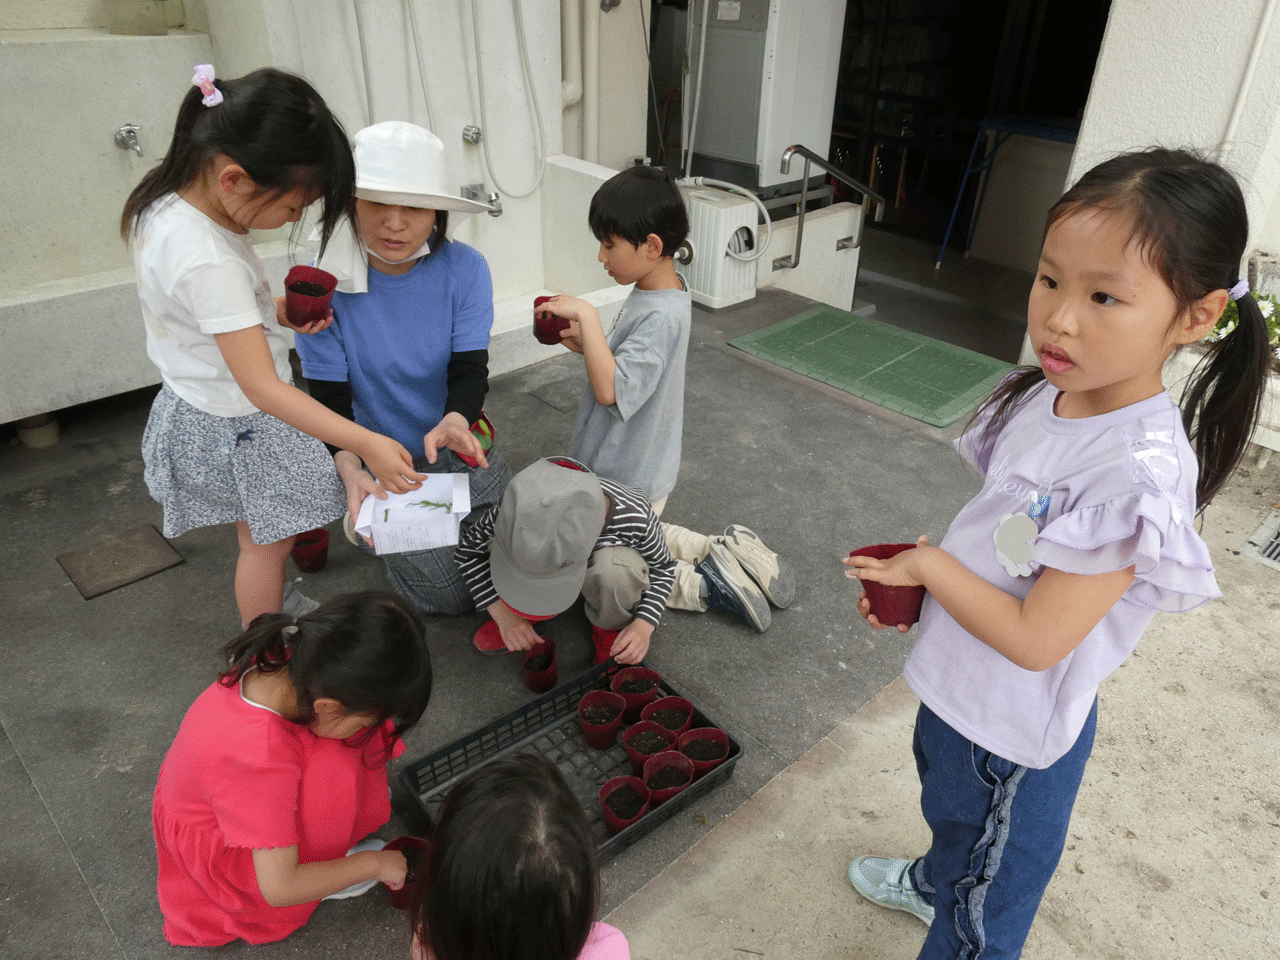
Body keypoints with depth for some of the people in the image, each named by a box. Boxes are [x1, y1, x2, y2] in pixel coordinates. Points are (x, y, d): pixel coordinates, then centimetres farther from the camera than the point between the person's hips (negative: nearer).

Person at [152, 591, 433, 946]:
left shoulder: (280, 663, -24)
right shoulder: (264, 762, -43)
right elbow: (279, 889, -36)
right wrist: (372, 864, -23)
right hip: (214, 848, -7)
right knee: (334, 771, -32)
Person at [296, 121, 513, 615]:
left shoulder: (464, 269, -15)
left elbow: (469, 369, -17)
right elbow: (330, 398, -16)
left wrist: (455, 421, -41)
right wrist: (350, 470, -36)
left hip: (458, 451, 2)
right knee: (450, 596, -5)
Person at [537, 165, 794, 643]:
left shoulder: (659, 316, -30)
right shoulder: (655, 292, 0)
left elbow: (611, 390, -40)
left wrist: (588, 316, -34)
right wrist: (583, 342, -3)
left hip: (627, 484, -10)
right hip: (638, 473, 10)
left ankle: (704, 585, 3)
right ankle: (726, 552, 18)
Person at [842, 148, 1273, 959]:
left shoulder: (1139, 472, -34)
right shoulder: (1046, 393, -9)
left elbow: (1033, 639, -29)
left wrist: (927, 564, -18)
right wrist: (915, 580, -6)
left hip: (1014, 730, -8)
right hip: (959, 683, 8)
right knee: (949, 809, 38)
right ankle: (935, 882, 67)